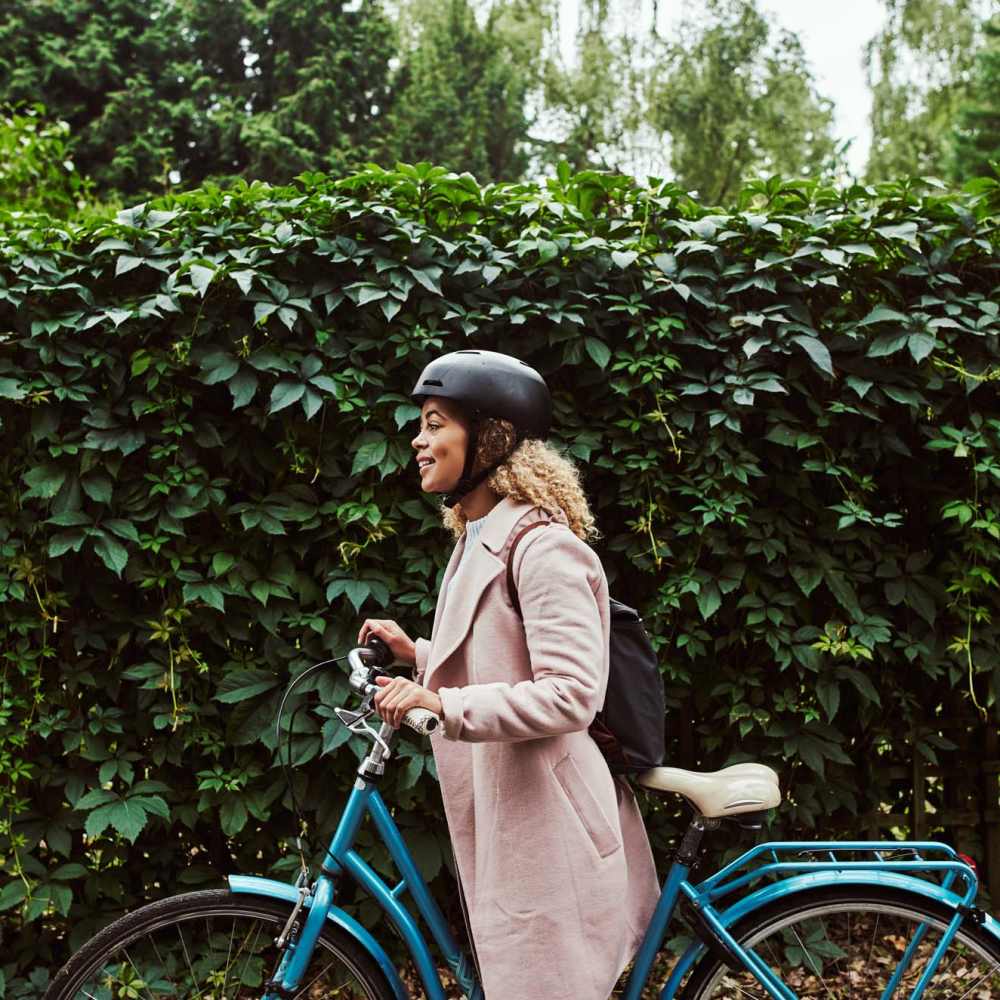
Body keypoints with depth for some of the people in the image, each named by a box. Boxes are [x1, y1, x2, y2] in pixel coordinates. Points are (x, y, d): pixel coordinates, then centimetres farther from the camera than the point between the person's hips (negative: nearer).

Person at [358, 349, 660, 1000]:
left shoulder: (542, 547, -17)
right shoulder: (479, 541, 14)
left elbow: (570, 694, -24)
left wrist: (443, 704, -29)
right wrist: (417, 655, 11)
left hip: (544, 820, -10)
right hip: (504, 814, 10)